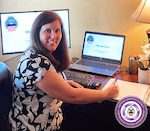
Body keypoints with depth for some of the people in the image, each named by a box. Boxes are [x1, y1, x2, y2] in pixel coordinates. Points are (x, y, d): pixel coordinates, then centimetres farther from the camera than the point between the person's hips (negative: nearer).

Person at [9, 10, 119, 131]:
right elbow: (71, 96, -26)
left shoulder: (48, 56, 1)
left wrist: (63, 83, -1)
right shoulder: (35, 62, -28)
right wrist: (107, 93, -13)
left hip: (52, 118, 8)